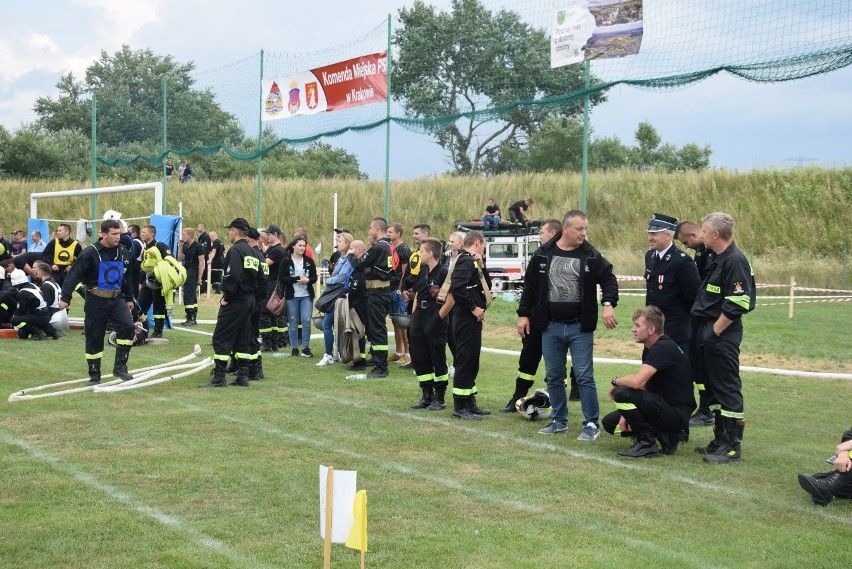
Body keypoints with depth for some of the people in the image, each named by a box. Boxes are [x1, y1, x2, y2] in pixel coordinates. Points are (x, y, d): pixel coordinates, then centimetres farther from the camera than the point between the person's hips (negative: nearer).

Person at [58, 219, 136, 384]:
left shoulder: (123, 252, 4)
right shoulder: (90, 253, -13)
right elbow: (73, 275, -15)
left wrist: (129, 298, 22)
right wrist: (65, 298, -22)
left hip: (116, 298, 4)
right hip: (96, 300, -4)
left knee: (128, 327, -16)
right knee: (94, 337, 2)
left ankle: (120, 367, -4)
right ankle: (94, 375, 16)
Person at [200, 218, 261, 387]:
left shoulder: (235, 250, -13)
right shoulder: (252, 252, 15)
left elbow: (233, 277, -24)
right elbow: (256, 276, 16)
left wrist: (226, 297, -15)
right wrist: (250, 294, 15)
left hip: (235, 302, -9)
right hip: (249, 300, 9)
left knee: (221, 338, -5)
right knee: (242, 340, 13)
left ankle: (219, 377, -6)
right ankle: (242, 376, 13)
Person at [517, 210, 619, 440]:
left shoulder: (591, 256, -2)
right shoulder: (543, 254, 3)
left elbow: (608, 278, -1)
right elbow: (530, 285, 10)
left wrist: (608, 303, -19)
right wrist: (523, 314, 7)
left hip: (580, 328, -2)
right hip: (550, 327, 3)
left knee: (584, 377, -4)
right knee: (553, 376, 11)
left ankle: (591, 424, 4)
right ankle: (559, 420, 24)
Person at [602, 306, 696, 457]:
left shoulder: (662, 348, -21)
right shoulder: (650, 348, 11)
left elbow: (637, 382, -33)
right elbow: (643, 386, 13)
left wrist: (616, 381, -11)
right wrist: (627, 415, 1)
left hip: (676, 414, -10)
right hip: (664, 407, 10)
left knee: (622, 393, -26)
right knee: (609, 423, 10)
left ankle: (646, 443, -10)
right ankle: (665, 436, 9)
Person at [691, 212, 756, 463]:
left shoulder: (735, 261, -16)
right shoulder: (715, 259, 15)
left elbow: (737, 304, -22)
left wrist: (716, 330, -17)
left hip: (723, 336, -10)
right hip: (708, 333, 10)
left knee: (728, 389, -5)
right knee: (713, 388, 16)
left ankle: (733, 446, 1)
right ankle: (720, 440, 26)